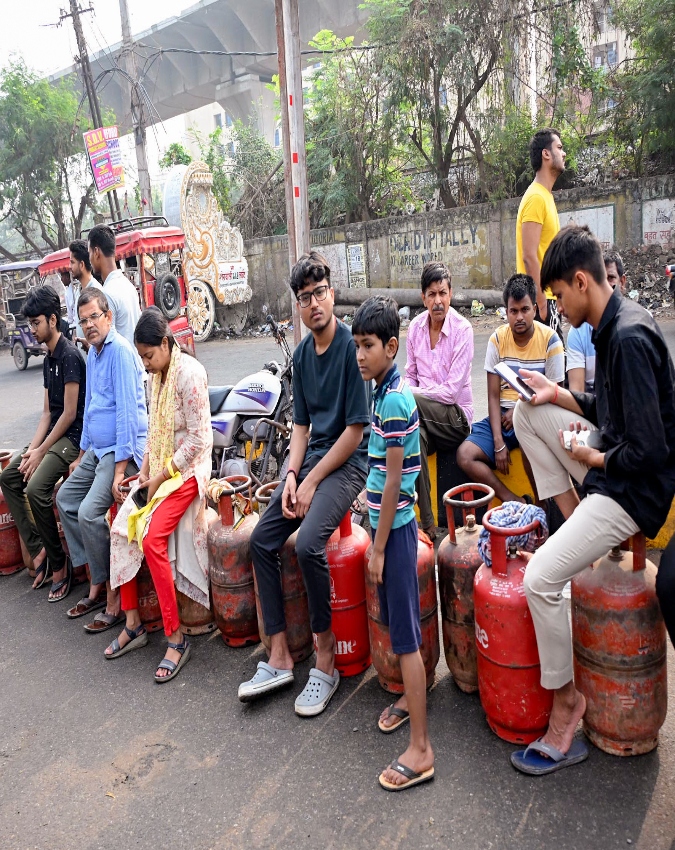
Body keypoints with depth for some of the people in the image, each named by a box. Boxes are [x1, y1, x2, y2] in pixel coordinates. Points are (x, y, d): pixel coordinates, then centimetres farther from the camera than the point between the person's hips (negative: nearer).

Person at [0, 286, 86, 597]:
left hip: (73, 437, -10)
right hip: (53, 434, 10)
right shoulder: (48, 359, 13)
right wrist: (32, 447, -2)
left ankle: (59, 561, -9)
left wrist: (41, 452, -16)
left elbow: (70, 413, -18)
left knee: (37, 489, -25)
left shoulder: (70, 355, -16)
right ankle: (37, 549, 5)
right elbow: (47, 411, 12)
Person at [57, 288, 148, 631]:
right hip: (97, 449, 11)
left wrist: (120, 470, -24)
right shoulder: (93, 354, 15)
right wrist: (81, 456, 23)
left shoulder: (120, 351, -15)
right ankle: (97, 581, 19)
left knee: (89, 512, -22)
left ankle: (113, 593, -4)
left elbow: (128, 412, -22)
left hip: (123, 450, -10)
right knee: (65, 498, 13)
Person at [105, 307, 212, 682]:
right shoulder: (157, 374, 10)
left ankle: (176, 637, -10)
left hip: (187, 469, -8)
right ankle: (133, 624, 10)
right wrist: (145, 471, 2)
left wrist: (161, 478, -15)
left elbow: (198, 438, -19)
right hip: (158, 468, 9)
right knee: (121, 529, -3)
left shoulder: (189, 373, -17)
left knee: (152, 538, -22)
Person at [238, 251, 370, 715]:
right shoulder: (303, 353, 10)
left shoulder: (352, 345, -13)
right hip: (311, 458, 8)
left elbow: (356, 428, -15)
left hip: (348, 461, -7)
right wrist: (291, 476, -1)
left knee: (309, 543, -27)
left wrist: (312, 481, -13)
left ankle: (327, 658, -5)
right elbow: (301, 423, 14)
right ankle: (280, 657, 7)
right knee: (262, 539, -3)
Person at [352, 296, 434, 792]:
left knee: (406, 634, -2)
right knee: (397, 619, 22)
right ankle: (411, 697, 42)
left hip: (394, 526, -9)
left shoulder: (393, 398, -20)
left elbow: (394, 480, -20)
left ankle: (420, 750, 9)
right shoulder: (389, 388, 9)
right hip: (389, 520, 9)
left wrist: (379, 547, -15)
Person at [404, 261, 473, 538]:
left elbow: (452, 391, -14)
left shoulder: (462, 329, -10)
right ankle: (426, 522, -26)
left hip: (456, 416, -4)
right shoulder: (415, 326, 6)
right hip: (422, 413, 4)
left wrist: (410, 396, -11)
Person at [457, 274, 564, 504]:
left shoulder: (550, 341, -6)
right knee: (464, 456, -19)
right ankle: (514, 501, -12)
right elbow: (493, 396, -3)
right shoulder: (497, 340, 0)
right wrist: (498, 442, -13)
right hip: (502, 415, 3)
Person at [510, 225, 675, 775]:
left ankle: (566, 702, 5)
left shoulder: (630, 339, -26)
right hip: (613, 457, 10)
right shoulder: (614, 326, 5)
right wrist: (558, 395, 6)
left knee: (540, 577, -18)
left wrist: (593, 458, -12)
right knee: (528, 411, 11)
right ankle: (577, 523, 10)